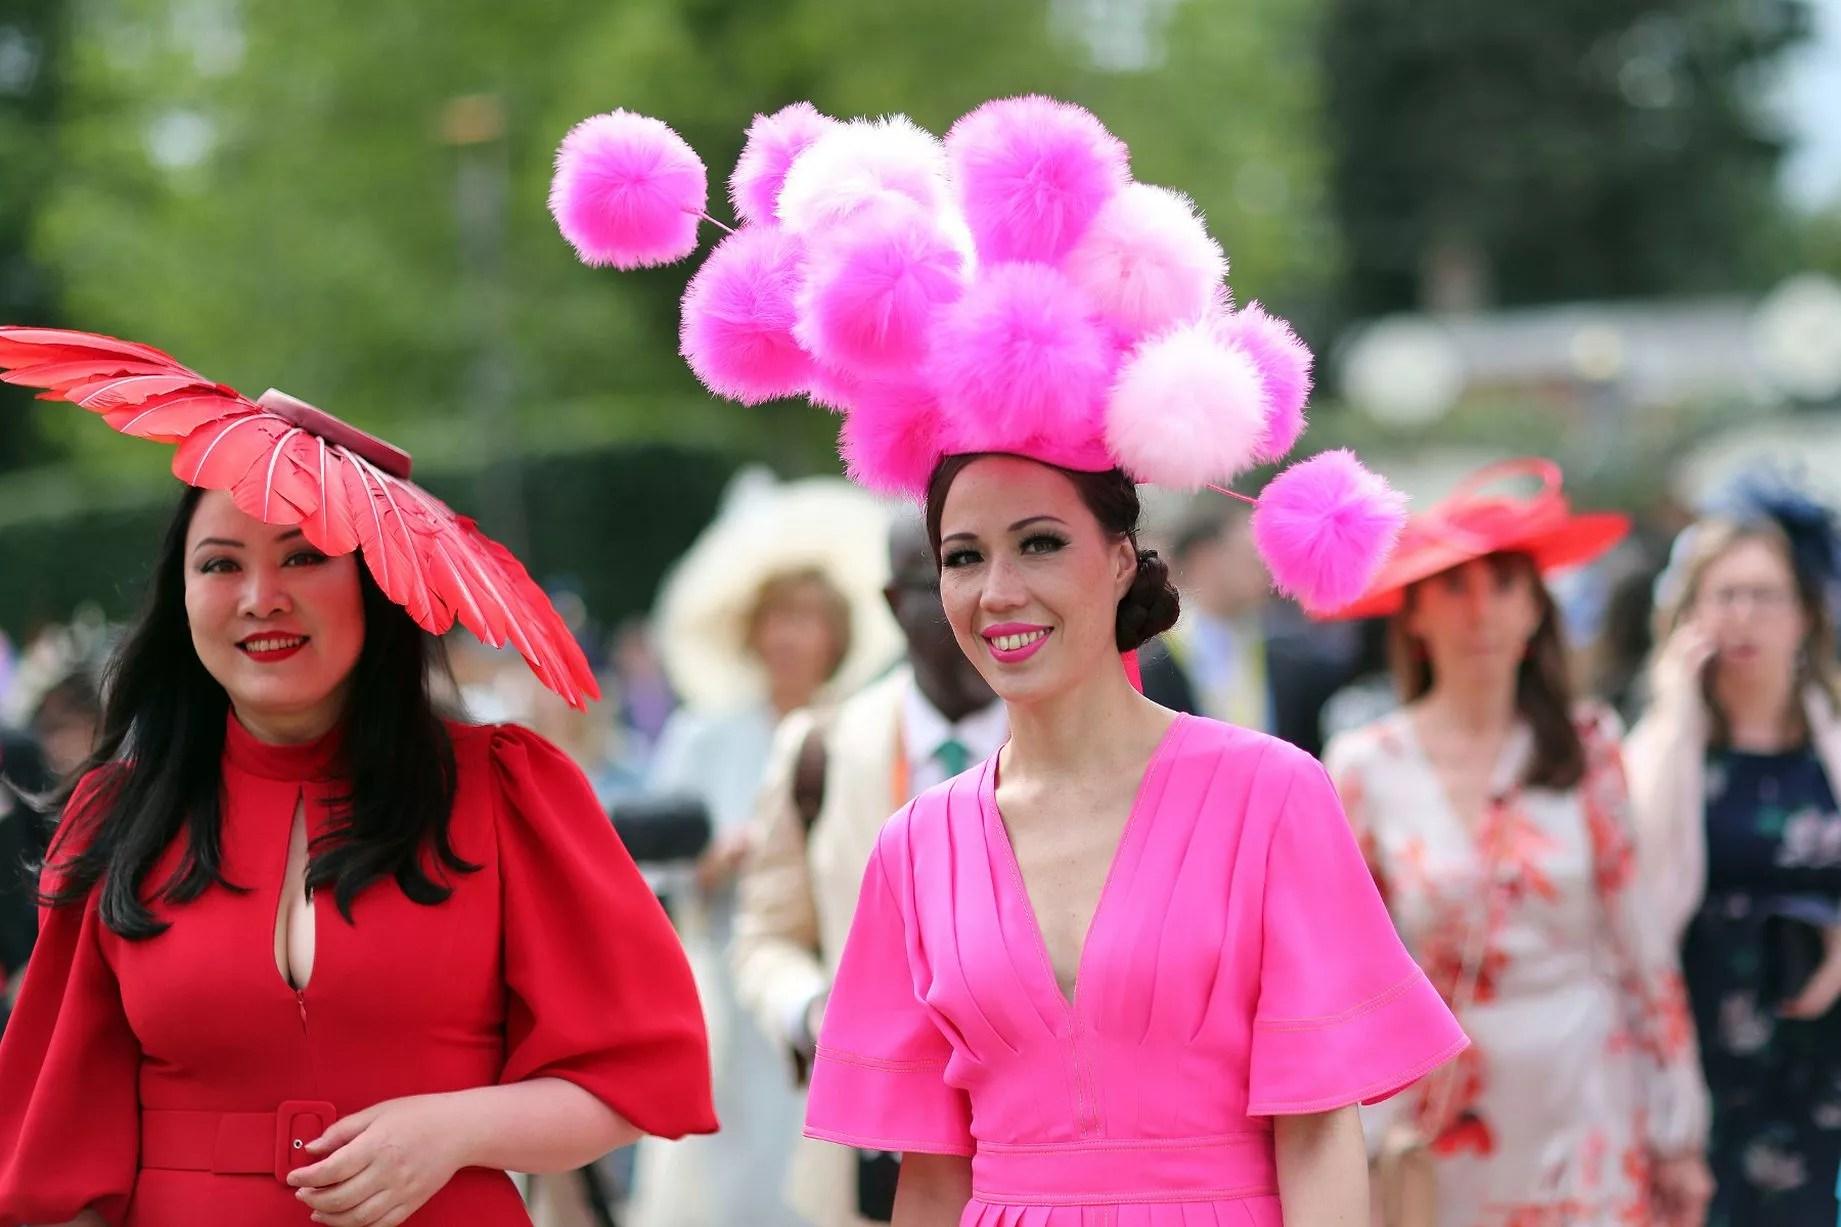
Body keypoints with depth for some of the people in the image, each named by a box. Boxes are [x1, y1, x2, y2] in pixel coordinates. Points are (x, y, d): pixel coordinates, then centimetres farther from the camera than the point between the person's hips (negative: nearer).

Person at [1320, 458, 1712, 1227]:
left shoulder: (1585, 751, 2)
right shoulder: (1366, 769, -1)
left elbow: (1641, 947, 6)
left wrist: (1679, 1136, 6)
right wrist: (1358, 1162, 1)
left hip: (1586, 1119, 1)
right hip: (1442, 1135, 0)